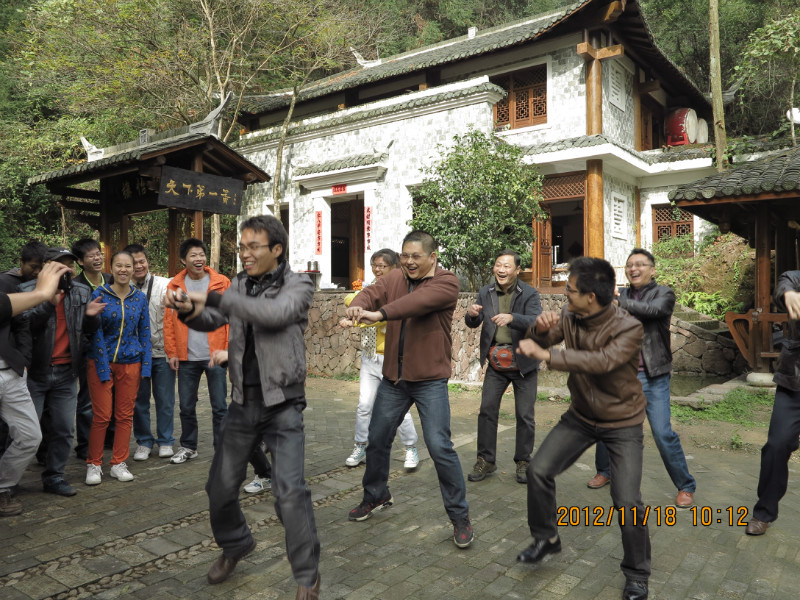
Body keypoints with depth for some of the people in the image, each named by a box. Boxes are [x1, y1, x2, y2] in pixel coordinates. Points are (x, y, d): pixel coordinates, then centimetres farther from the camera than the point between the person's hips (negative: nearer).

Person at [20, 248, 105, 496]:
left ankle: (54, 476, 22)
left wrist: (91, 316, -9)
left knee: (64, 430, 8)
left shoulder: (82, 292, 9)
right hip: (34, 372, -4)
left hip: (66, 374, 4)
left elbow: (90, 332, 13)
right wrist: (48, 305, -31)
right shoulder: (28, 290, -4)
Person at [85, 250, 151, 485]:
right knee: (101, 416, -1)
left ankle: (119, 464, 19)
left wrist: (145, 366, 0)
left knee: (125, 416, 7)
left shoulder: (140, 298, 4)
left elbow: (144, 333, 7)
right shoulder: (99, 295, -5)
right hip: (101, 361, -3)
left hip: (130, 364, 3)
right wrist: (103, 368, -12)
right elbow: (96, 333, -8)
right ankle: (94, 464, 15)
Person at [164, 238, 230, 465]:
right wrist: (172, 352, 1)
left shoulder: (221, 283, 0)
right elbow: (169, 321, 7)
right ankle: (188, 447, 29)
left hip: (215, 356, -2)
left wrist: (229, 350, -8)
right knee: (186, 406, 12)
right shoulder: (174, 285, 5)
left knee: (219, 406, 3)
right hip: (187, 358, 2)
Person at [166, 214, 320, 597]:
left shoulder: (298, 285, -7)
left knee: (289, 492, -11)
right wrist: (188, 309, -16)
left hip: (283, 404, -5)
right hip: (243, 402, 5)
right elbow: (211, 322, 7)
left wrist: (213, 298, -28)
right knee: (220, 486, 12)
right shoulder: (240, 285, 8)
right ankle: (235, 545, 41)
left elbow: (275, 314, -27)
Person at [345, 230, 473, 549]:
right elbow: (372, 292, -13)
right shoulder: (394, 278, 5)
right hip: (393, 378, 6)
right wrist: (357, 307, -37)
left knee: (440, 447, -8)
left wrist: (379, 314, -42)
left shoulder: (446, 282, -10)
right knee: (377, 440, 16)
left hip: (430, 380, -5)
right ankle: (375, 496, 41)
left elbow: (420, 301, -29)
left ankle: (459, 516, 11)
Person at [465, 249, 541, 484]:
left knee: (525, 415, 5)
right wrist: (471, 314, -24)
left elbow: (536, 322, -25)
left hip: (523, 363, -3)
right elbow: (473, 324, 0)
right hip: (496, 362, 3)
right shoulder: (485, 293, 2)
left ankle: (523, 461, 21)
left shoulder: (529, 294, -10)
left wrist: (512, 318, -43)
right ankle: (486, 460, 16)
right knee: (487, 410, 3)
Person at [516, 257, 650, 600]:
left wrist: (547, 355, -45)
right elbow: (535, 344, -5)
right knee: (538, 470, -2)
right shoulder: (569, 316, -10)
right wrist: (540, 327, -28)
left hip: (622, 423, -5)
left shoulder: (628, 328, -26)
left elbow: (601, 361, -42)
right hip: (581, 416, 5)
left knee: (627, 502, -10)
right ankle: (546, 538, 21)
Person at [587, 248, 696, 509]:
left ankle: (685, 487, 13)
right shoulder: (621, 295, 10)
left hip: (652, 376, -4)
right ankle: (604, 471, 34)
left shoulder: (664, 293, -2)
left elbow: (653, 310, -24)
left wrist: (617, 303, -27)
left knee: (663, 433, -7)